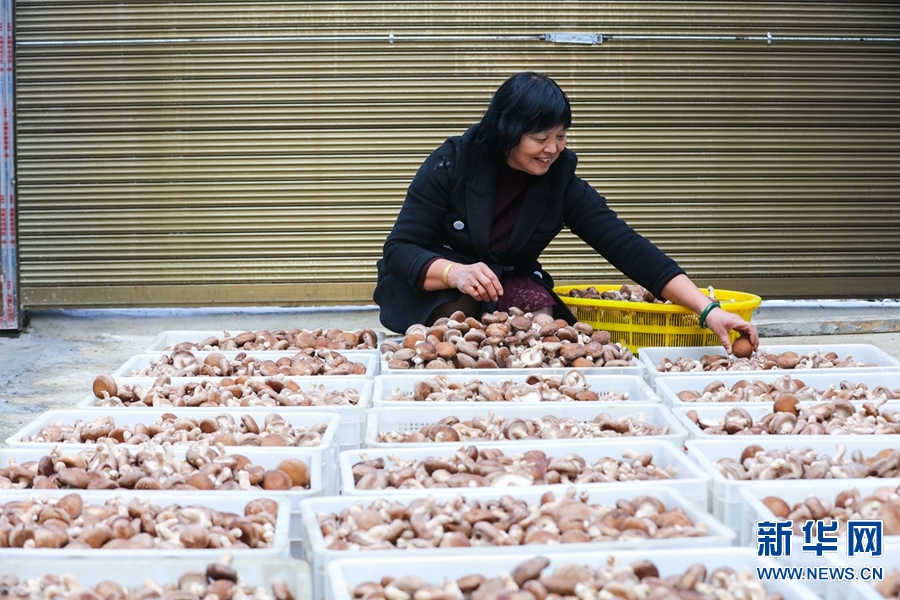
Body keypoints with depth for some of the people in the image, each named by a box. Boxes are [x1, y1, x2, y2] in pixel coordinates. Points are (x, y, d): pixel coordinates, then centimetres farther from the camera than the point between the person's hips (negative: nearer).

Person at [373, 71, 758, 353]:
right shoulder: (451, 164, -19)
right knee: (457, 313, -34)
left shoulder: (562, 183, -12)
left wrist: (707, 310, -28)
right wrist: (456, 273, -41)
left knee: (541, 313, -29)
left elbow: (627, 247, -18)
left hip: (508, 284, 2)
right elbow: (399, 249, -19)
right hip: (428, 285, -2)